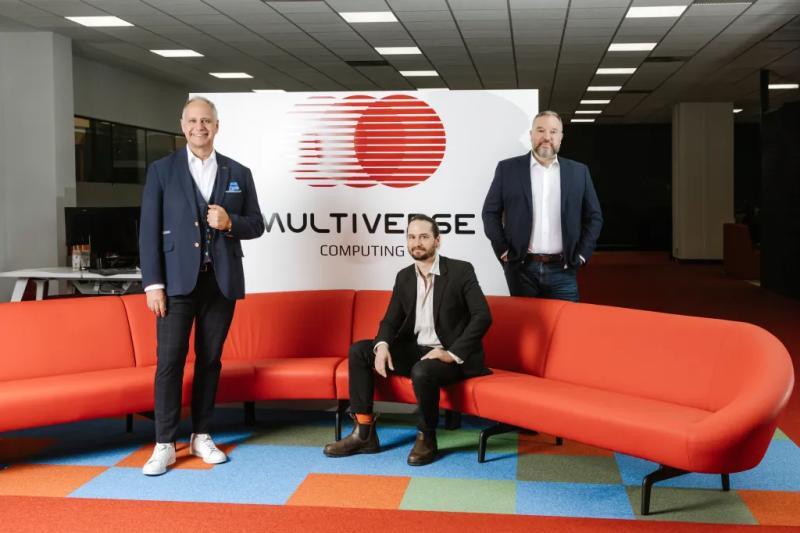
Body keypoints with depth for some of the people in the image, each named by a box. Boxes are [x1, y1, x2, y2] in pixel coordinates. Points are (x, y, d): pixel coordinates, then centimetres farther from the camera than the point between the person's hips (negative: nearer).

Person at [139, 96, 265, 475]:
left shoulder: (238, 173, 10)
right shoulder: (161, 170, 4)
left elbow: (256, 225, 11)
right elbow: (149, 230, -1)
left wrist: (230, 223, -12)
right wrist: (152, 283, -9)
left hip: (221, 280, 2)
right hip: (177, 280, -2)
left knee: (210, 359, 8)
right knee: (170, 360, -5)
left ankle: (201, 436, 18)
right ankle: (165, 444, 3)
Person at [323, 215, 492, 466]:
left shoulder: (461, 270, -9)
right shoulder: (404, 276, 8)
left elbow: (482, 316, -17)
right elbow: (390, 320, 8)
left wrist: (453, 353, -26)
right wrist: (382, 345, -16)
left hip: (451, 356, -6)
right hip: (415, 349, 6)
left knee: (422, 371, -37)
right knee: (359, 351, -8)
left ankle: (426, 438, -11)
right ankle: (364, 433, -8)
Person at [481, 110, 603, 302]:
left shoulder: (579, 172, 8)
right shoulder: (507, 168, 4)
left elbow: (593, 217, 11)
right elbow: (490, 212, 5)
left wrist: (581, 255, 2)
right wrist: (503, 251, -3)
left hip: (563, 270, 1)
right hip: (521, 268, -1)